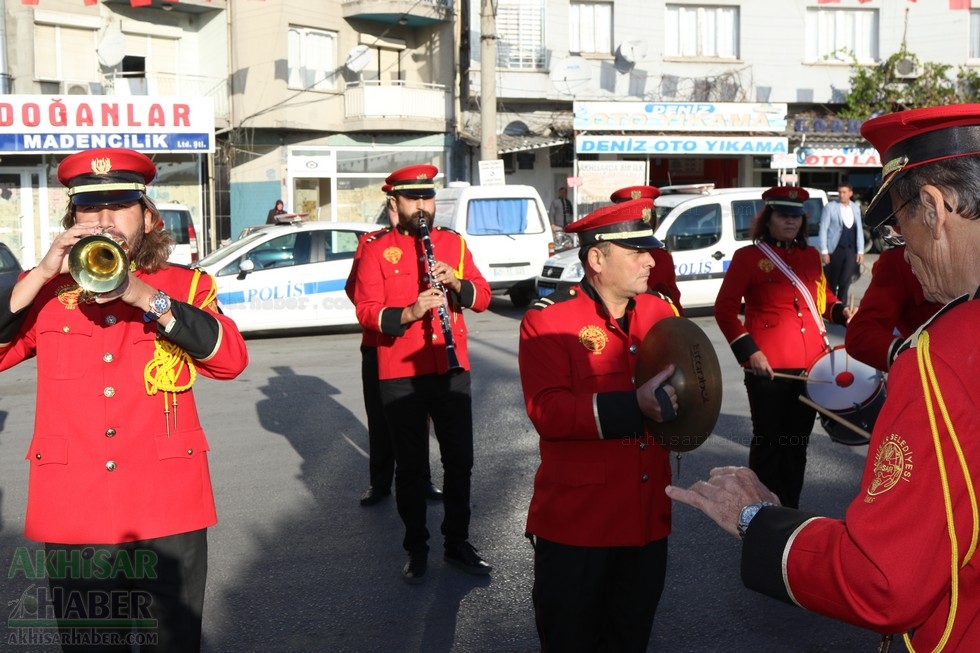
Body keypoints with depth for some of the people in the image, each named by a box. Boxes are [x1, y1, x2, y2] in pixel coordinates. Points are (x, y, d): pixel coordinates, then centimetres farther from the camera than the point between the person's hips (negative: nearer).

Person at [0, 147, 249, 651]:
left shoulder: (185, 286, 4)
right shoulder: (45, 292, 7)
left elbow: (231, 359, -12)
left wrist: (148, 298, -21)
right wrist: (42, 276, -13)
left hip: (167, 513, -1)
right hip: (72, 518, 1)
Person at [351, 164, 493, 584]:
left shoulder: (454, 243, 9)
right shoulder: (377, 250, -2)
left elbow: (482, 296, 5)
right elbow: (366, 311, -9)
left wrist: (457, 283, -15)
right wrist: (407, 313, -26)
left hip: (452, 370, 3)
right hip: (400, 376, -3)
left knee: (460, 461, 9)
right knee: (411, 466, 7)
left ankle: (457, 543, 25)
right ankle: (416, 549, 22)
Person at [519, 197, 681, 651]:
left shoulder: (660, 312, 5)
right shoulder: (548, 319, -12)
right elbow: (547, 412, -22)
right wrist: (634, 406, -31)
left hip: (648, 518, 5)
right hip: (575, 523, -5)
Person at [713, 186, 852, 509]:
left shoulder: (811, 255, 11)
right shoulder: (748, 256, -5)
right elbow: (725, 308, -7)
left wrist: (841, 310, 3)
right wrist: (748, 351, -16)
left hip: (811, 365, 5)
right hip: (769, 367, -5)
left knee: (797, 444, 13)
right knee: (768, 442, 3)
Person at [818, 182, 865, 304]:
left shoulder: (856, 208, 11)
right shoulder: (830, 207, -2)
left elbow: (859, 230, 11)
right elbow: (823, 229, -5)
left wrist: (860, 251, 6)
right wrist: (824, 251, -10)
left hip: (851, 250, 3)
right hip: (835, 250, -3)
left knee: (845, 282, 3)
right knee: (832, 282, 4)